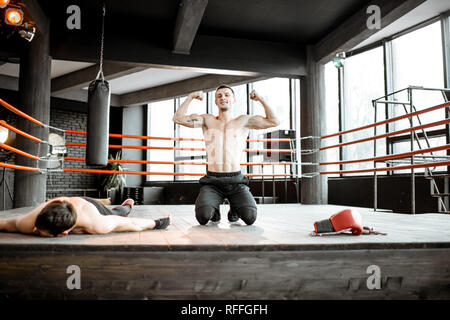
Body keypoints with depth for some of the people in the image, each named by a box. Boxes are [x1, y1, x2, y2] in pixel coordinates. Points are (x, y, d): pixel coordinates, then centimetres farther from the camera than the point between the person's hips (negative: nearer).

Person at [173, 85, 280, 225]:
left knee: (250, 217, -23)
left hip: (236, 181, 0)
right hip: (212, 182, 0)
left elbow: (274, 122, 7)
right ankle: (214, 209, 13)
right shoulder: (207, 120, 12)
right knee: (203, 217, -26)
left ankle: (235, 208, 15)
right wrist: (190, 97, 0)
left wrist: (261, 99, 1)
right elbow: (178, 118, 4)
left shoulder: (243, 121, 12)